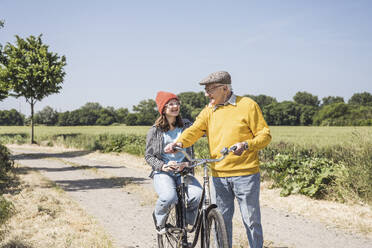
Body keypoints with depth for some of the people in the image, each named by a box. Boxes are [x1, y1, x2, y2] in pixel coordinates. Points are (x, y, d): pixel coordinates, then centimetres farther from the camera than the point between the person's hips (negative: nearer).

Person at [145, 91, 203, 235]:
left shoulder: (186, 126, 11)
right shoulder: (155, 131, 5)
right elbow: (148, 155, 3)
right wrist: (162, 166, -11)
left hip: (183, 171, 2)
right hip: (162, 173, -2)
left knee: (198, 195, -28)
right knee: (169, 197, -34)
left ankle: (187, 220, 6)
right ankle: (159, 219, 4)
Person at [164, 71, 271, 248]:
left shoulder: (247, 105, -1)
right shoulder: (209, 110, 11)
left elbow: (265, 135, -2)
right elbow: (194, 130, -2)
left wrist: (246, 144, -21)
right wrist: (178, 143, -23)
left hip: (245, 173, -4)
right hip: (219, 175, 4)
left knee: (251, 219, 1)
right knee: (222, 220, 10)